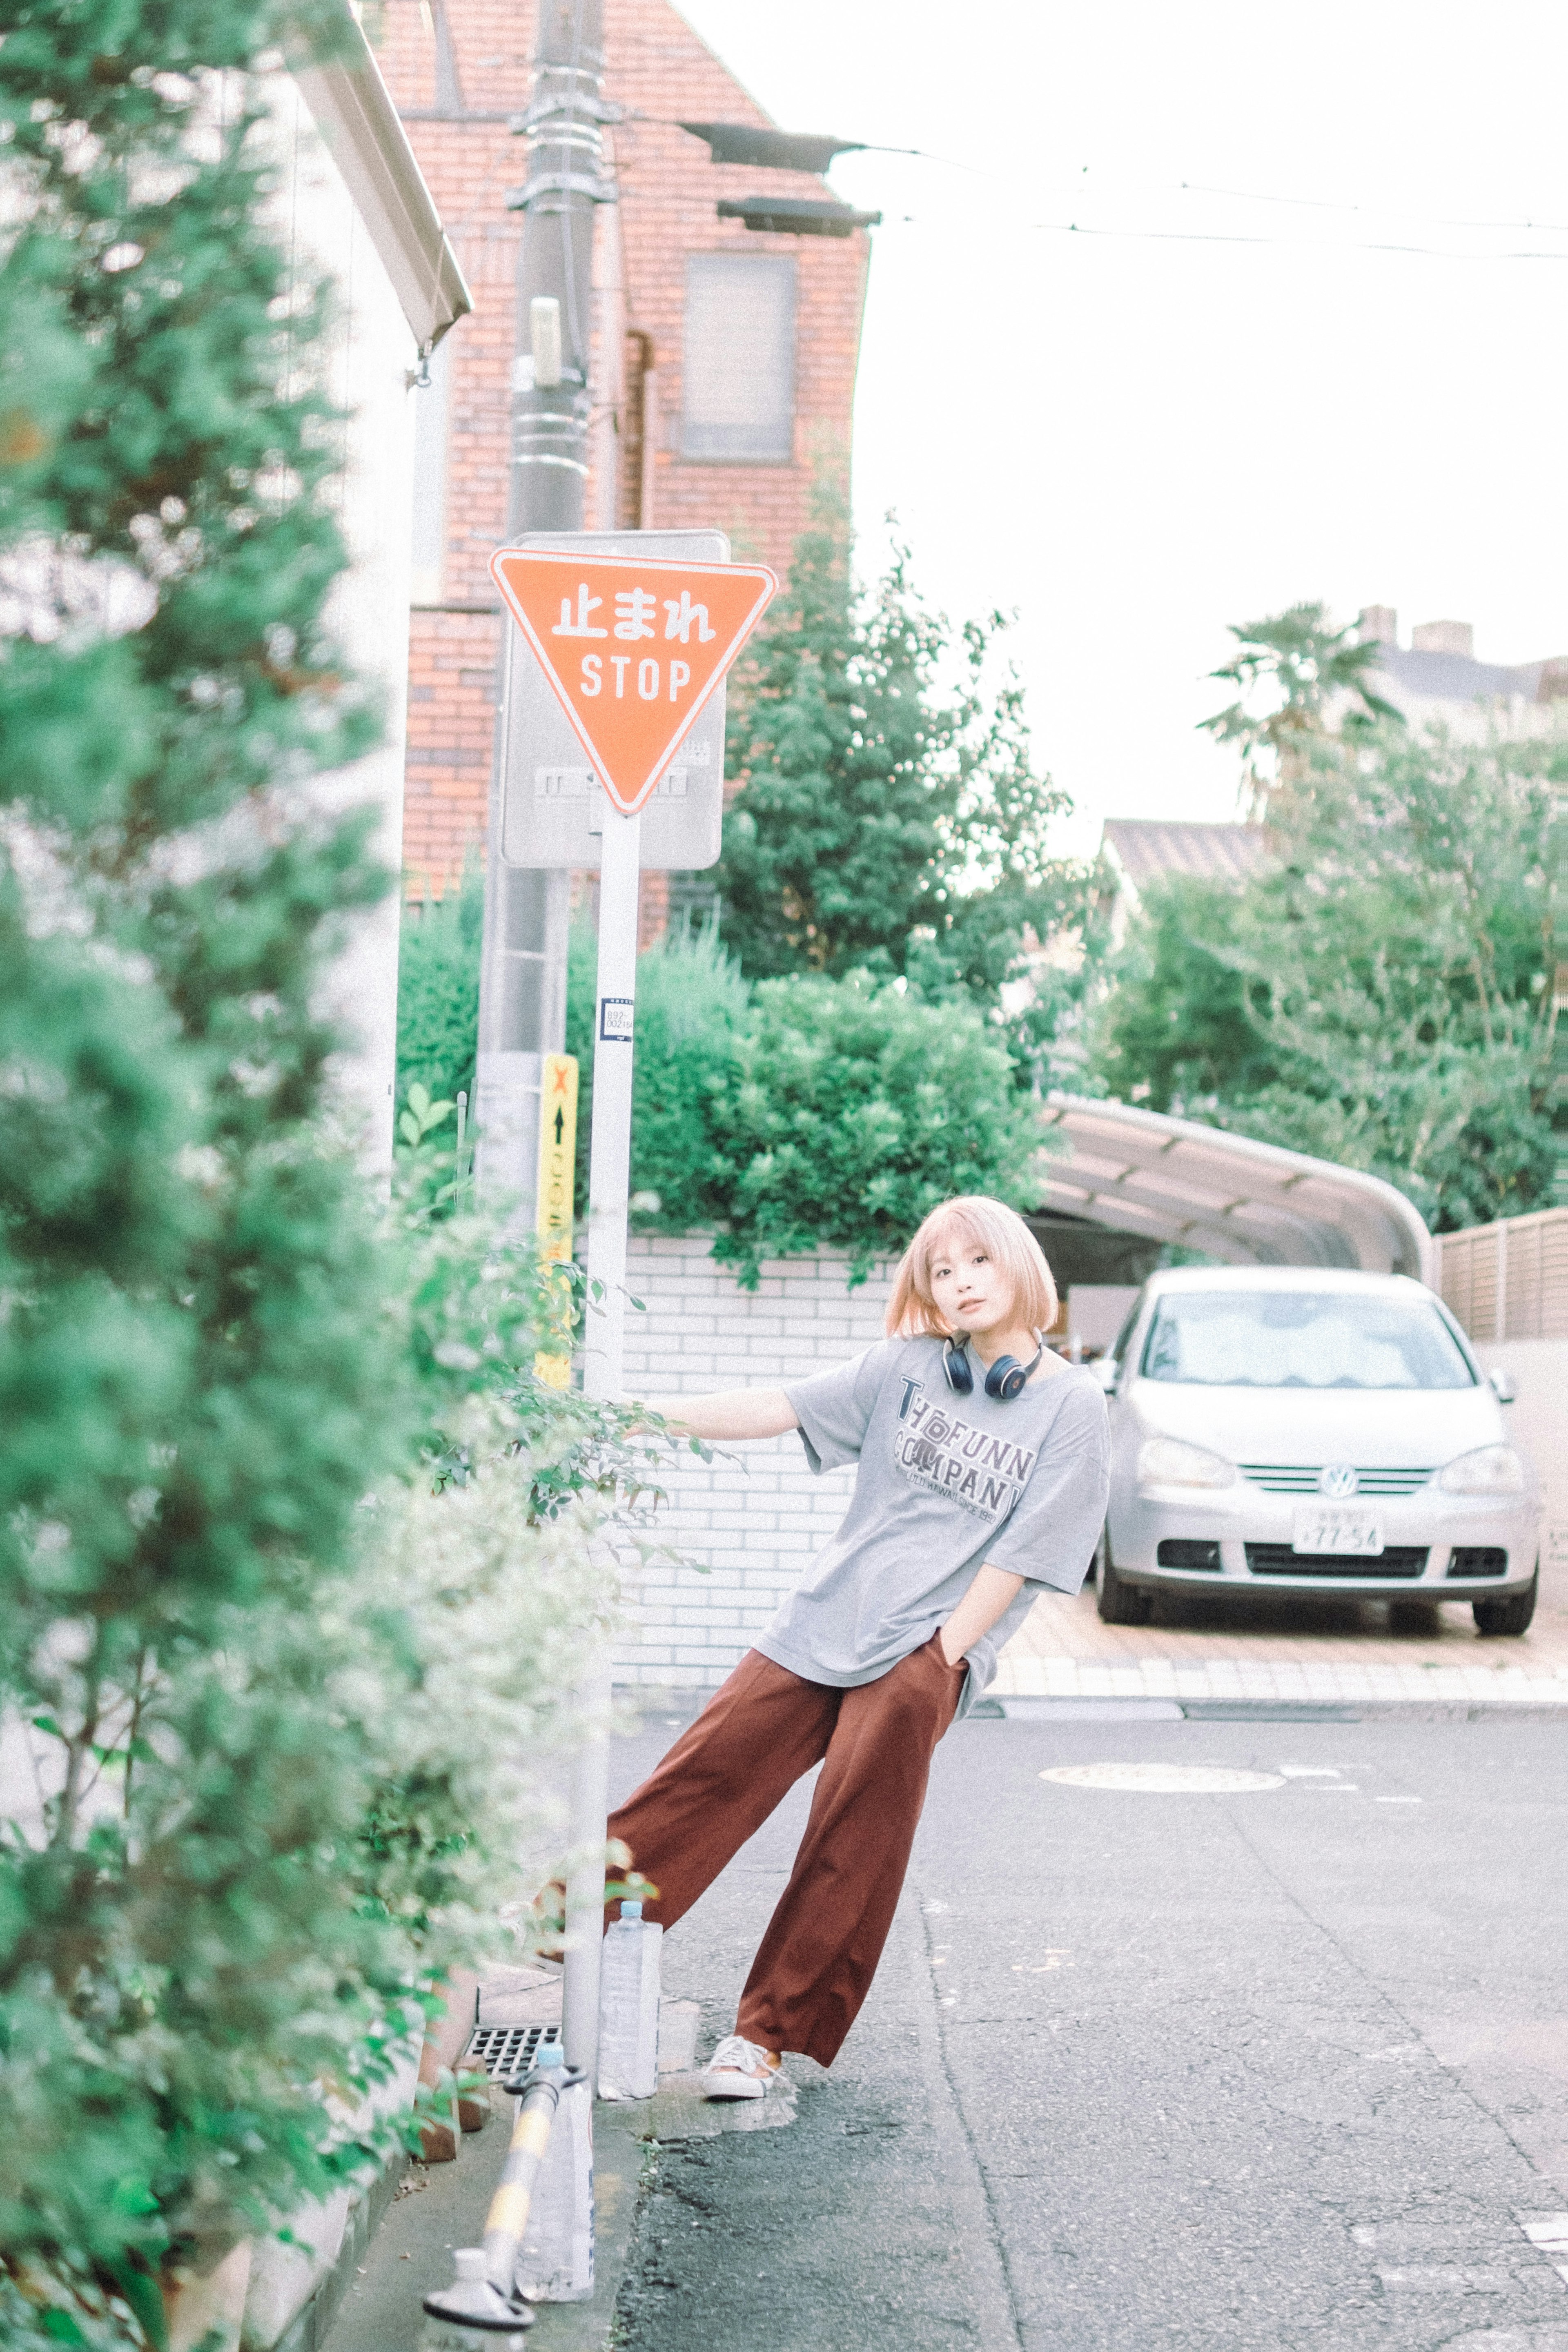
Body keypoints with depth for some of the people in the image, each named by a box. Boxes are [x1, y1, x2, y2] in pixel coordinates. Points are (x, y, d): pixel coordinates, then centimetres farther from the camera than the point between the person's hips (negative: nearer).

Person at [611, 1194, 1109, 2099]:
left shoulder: (1073, 1405, -1)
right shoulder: (909, 1366, 8)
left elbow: (1023, 1550, -5)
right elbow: (779, 1410, 4)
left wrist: (937, 1662, -9)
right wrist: (642, 1414, -5)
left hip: (924, 1656, -3)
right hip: (823, 1620, 3)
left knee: (852, 1847, -3)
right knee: (701, 1778, -1)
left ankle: (769, 2035, 7)